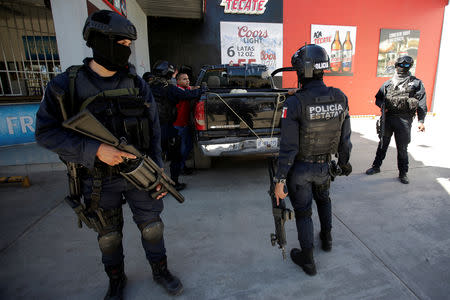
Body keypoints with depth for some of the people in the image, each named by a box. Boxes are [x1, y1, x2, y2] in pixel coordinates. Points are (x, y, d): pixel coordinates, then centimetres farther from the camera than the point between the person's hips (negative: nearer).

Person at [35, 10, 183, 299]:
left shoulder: (137, 84, -3)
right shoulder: (66, 85, -8)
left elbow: (154, 131, 0)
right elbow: (46, 132, -10)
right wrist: (95, 150, -24)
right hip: (99, 179, -1)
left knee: (152, 226, 11)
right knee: (109, 235, 17)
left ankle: (160, 270, 38)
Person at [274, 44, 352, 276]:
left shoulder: (294, 104, -23)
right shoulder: (340, 98, -7)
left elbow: (288, 147, -23)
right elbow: (345, 138, 1)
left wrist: (280, 180, -15)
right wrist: (344, 163, 18)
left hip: (300, 169, -4)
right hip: (324, 166, 5)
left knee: (303, 211, 13)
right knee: (323, 199, 32)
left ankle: (307, 260, 30)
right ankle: (326, 239, 52)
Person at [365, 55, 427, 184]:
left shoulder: (416, 83, 5)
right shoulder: (388, 83, 11)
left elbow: (421, 103, 0)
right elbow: (378, 98, 19)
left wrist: (421, 121, -9)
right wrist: (382, 105, -6)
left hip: (404, 120, -2)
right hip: (387, 118, 2)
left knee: (402, 148, 4)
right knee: (383, 144, 13)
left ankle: (403, 173, 18)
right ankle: (376, 166, 26)